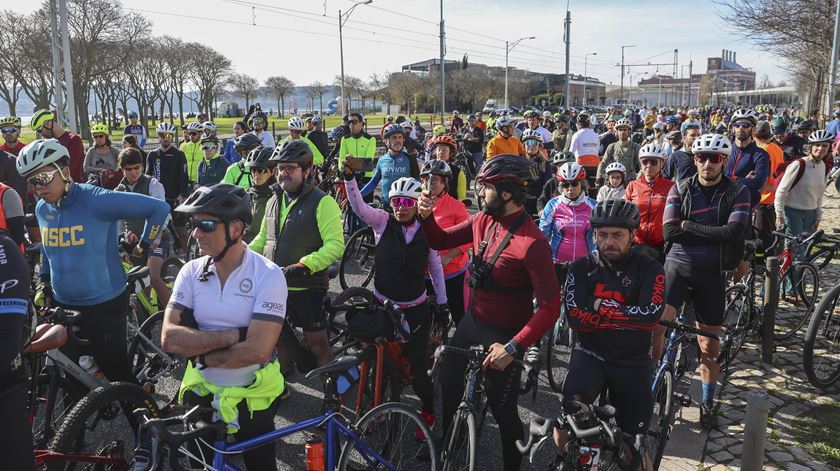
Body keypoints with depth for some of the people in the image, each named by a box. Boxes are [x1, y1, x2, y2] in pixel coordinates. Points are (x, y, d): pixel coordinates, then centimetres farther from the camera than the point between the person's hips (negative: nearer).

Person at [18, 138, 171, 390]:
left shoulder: (97, 200, -19)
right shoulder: (42, 209, 3)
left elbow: (159, 208, -18)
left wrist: (145, 244, -8)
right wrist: (43, 281, 13)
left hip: (104, 306, -6)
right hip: (62, 307, 6)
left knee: (118, 376, 3)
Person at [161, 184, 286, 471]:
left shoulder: (268, 275, -19)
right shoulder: (191, 271, -7)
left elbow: (257, 350, -27)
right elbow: (170, 339, -16)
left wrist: (201, 354, -17)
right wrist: (234, 335, -23)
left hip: (252, 398, -3)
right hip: (201, 393, 3)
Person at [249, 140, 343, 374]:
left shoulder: (322, 202, -13)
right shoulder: (274, 201, 10)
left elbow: (335, 246, -22)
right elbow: (262, 238, 20)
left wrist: (304, 265, -33)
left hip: (307, 287, -6)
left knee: (317, 344, 1)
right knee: (280, 338, 20)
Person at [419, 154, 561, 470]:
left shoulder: (532, 243, -26)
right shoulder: (484, 221, -3)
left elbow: (550, 307, -26)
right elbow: (441, 241, 8)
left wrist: (513, 348, -30)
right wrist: (427, 215, -12)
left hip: (503, 337, -7)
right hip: (471, 323, 7)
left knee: (503, 410, 9)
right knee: (447, 390, 20)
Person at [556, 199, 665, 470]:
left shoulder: (649, 269, -5)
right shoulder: (581, 268, -4)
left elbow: (651, 315, -21)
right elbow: (575, 317, -15)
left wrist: (601, 307, -17)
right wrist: (627, 319, -16)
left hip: (632, 363, 1)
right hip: (591, 354, 0)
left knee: (629, 448, 10)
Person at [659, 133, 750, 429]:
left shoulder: (738, 192, -1)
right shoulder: (680, 189, 0)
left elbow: (733, 232, -17)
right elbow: (670, 232, -11)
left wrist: (689, 226, -13)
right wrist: (712, 233, -13)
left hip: (712, 273, 1)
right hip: (678, 266, 0)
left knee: (709, 343, 9)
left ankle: (708, 403, 28)